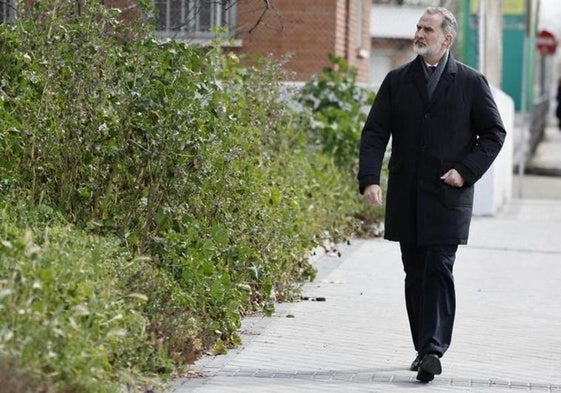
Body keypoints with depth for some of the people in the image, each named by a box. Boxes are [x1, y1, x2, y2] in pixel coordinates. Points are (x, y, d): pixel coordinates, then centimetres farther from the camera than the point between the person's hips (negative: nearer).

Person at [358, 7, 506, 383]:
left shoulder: (471, 82, 1)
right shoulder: (397, 80, 8)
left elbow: (494, 133, 5)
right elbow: (375, 132, 4)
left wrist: (467, 171, -8)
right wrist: (370, 178, -11)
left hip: (448, 195, -3)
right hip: (406, 197, 3)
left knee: (438, 271, -12)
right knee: (415, 275, 8)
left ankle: (433, 350, -17)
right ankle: (425, 349, 18)